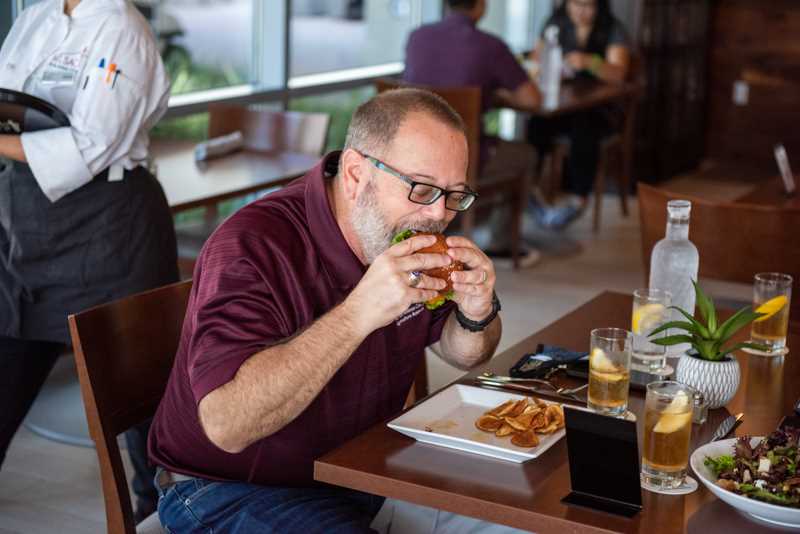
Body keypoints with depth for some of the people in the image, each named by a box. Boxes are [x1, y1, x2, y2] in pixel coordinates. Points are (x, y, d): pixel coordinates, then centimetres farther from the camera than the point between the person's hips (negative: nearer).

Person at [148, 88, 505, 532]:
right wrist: (358, 313, -41)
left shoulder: (405, 226, -3)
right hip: (234, 490, -7)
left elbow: (463, 354, 10)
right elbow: (227, 425, -36)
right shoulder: (251, 249, -25)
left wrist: (476, 314, -15)